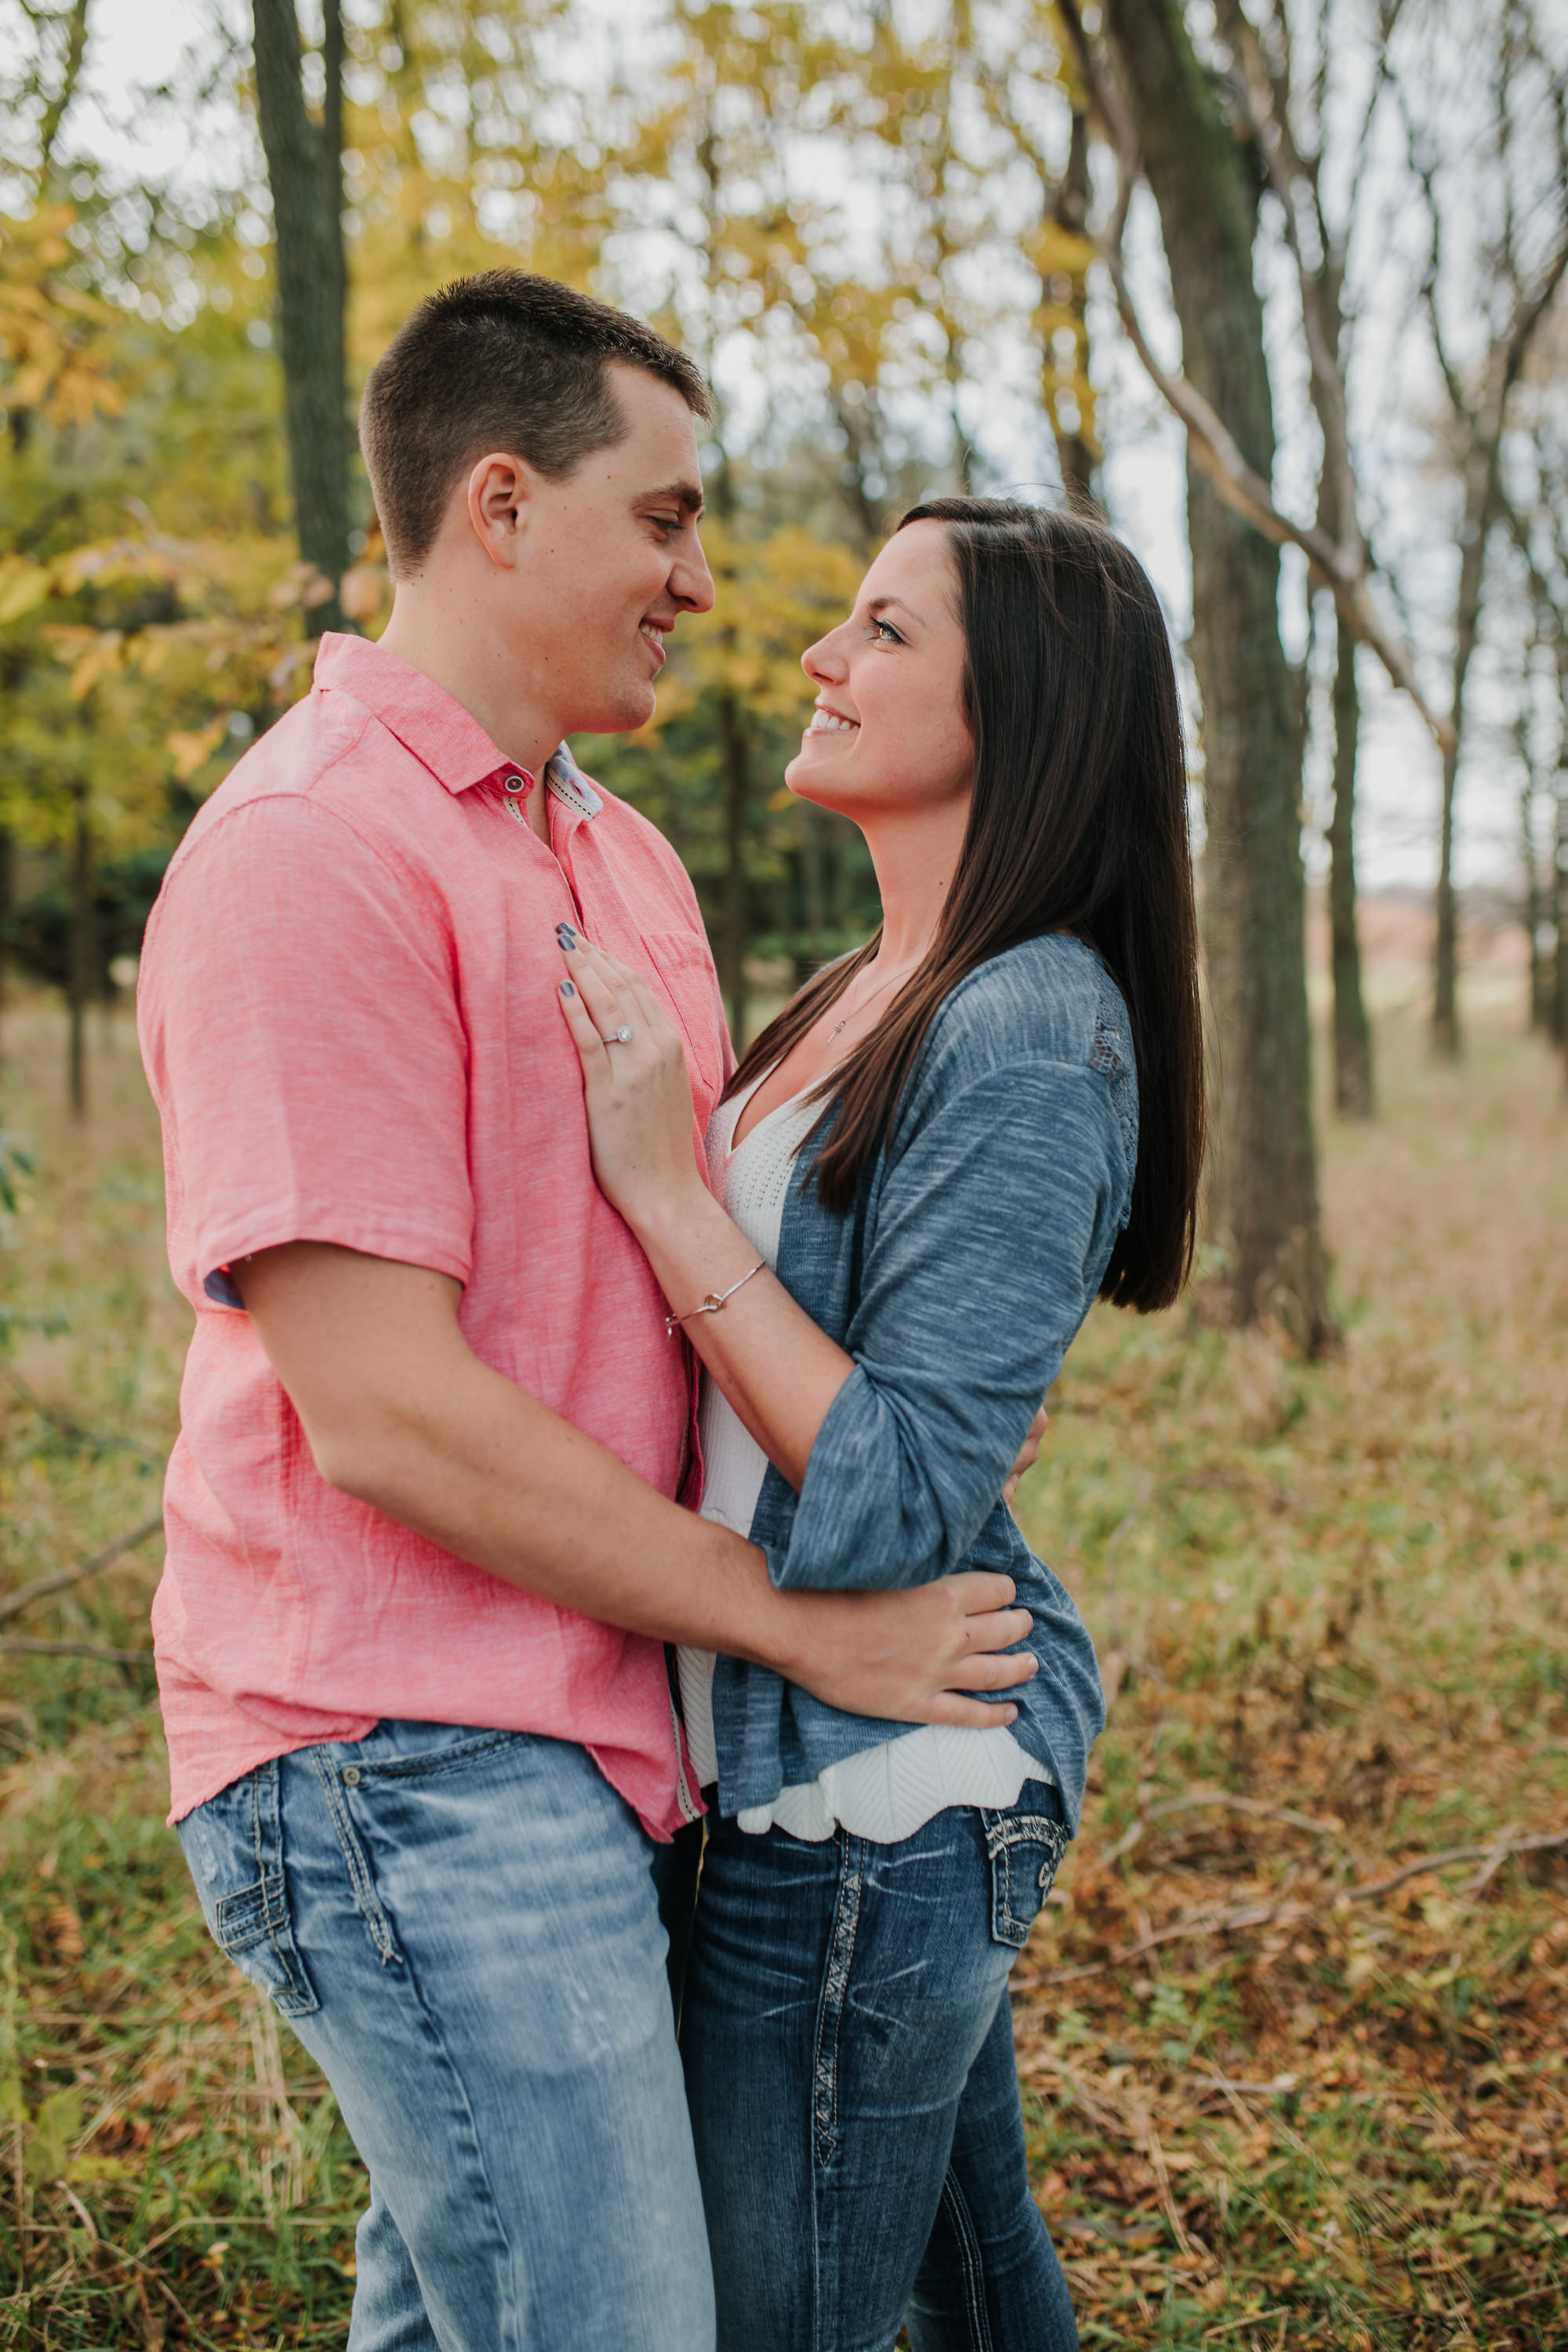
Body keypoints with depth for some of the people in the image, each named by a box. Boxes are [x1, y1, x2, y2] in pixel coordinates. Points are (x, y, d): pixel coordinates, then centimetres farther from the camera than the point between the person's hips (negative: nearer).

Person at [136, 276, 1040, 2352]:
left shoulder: (621, 855, 14)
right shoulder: (309, 852, -17)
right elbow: (384, 1412, -21)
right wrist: (808, 1628, -14)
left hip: (567, 1735, 9)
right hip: (407, 1762, -9)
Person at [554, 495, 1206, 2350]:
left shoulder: (1029, 1036, -19)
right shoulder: (874, 996, 9)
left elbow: (892, 1501, -24)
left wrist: (666, 1185, -23)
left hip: (878, 1798, -9)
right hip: (855, 1770, 9)